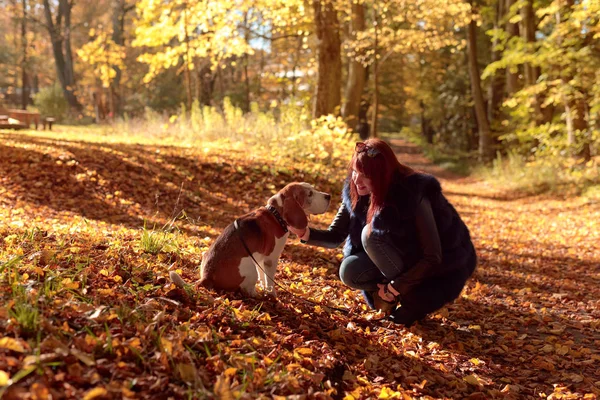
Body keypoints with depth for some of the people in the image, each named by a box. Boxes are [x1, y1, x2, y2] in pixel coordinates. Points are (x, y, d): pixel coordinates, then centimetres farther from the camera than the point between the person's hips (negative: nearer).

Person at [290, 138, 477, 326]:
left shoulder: (414, 194, -30)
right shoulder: (355, 193, -10)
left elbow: (433, 257, -27)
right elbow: (335, 237, -4)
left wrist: (395, 288, -24)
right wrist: (306, 233, -24)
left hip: (444, 266, -6)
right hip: (407, 259, 6)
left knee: (373, 234, -26)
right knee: (350, 271, -16)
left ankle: (415, 298, -11)